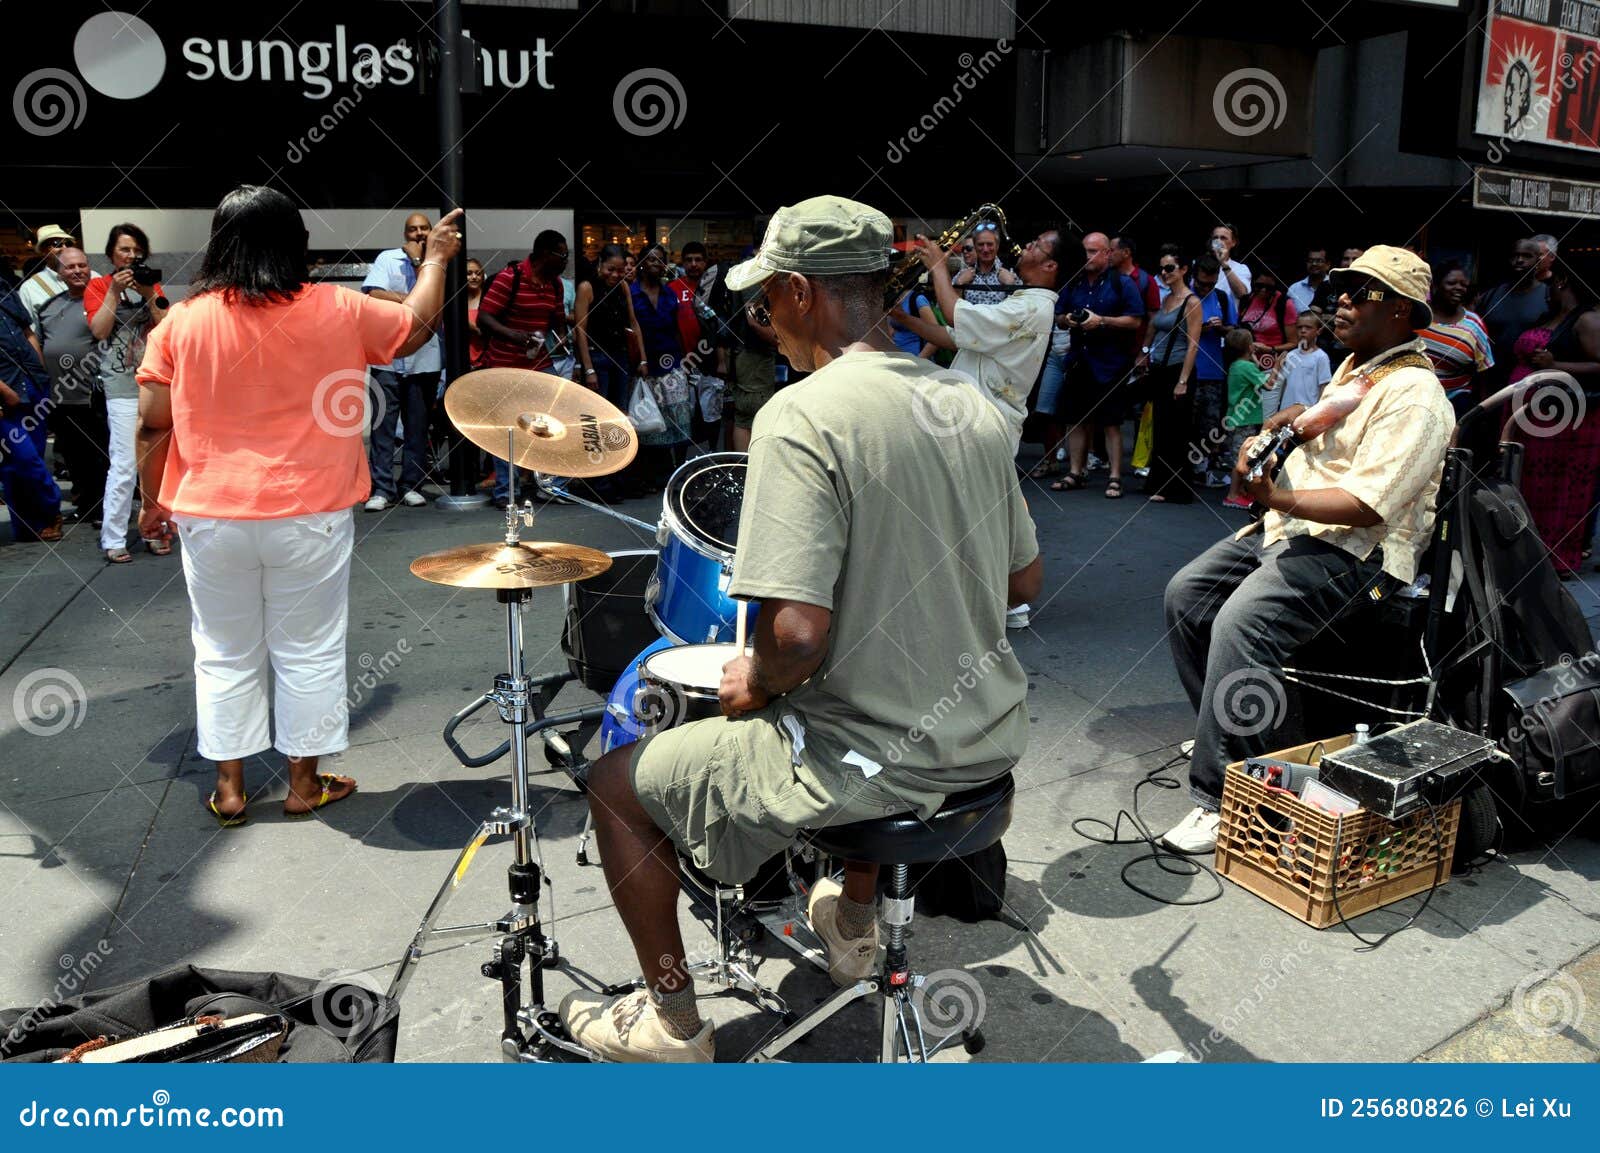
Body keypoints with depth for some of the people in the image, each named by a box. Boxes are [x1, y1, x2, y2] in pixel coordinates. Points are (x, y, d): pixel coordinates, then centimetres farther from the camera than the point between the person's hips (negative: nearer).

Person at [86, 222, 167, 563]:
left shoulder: (152, 285, 15)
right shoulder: (98, 286, 7)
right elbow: (99, 330, -8)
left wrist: (149, 295, -8)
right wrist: (115, 290, -11)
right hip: (122, 385, -4)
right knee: (124, 464, -10)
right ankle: (113, 539, -4)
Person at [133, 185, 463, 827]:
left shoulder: (181, 323, -3)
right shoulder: (337, 311, -6)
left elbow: (153, 426, 0)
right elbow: (416, 327, 11)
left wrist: (154, 502, 13)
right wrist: (435, 258, 26)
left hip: (211, 516, 2)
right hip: (310, 516, -1)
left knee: (225, 655, 14)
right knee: (308, 652, 11)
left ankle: (229, 789, 23)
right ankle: (305, 784, 22)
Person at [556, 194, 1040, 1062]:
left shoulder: (802, 416, -21)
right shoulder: (972, 405, 3)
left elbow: (798, 634, -27)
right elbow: (1024, 580, 11)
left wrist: (753, 685, -7)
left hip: (876, 760, -7)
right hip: (989, 738, 8)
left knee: (617, 781, 11)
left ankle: (671, 1022, 26)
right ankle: (856, 924, 52)